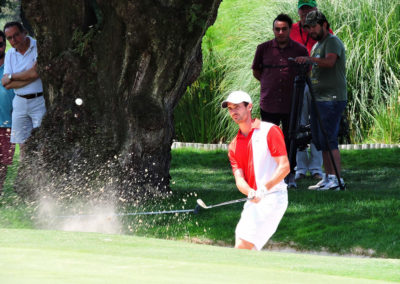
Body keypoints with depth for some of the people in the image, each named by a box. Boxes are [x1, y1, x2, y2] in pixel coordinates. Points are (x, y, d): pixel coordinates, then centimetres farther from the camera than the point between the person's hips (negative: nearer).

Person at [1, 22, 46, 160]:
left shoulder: (38, 47, -8)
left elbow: (35, 73, -19)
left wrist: (11, 77, -6)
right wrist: (28, 77, -12)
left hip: (39, 101, -6)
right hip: (20, 102, 6)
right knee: (23, 143, 4)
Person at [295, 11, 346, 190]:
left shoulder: (333, 42, -8)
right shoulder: (316, 45, 22)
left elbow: (330, 61, -26)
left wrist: (309, 59, -38)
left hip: (332, 99, -10)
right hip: (318, 98, 10)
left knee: (328, 139, -12)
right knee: (319, 140, 9)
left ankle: (336, 179, -10)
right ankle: (328, 178, 14)